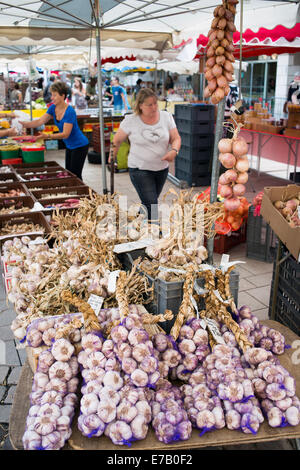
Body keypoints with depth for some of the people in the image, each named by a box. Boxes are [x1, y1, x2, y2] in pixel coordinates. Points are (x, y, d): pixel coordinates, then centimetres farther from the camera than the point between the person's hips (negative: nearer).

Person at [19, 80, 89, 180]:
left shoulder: (70, 111, -26)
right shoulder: (53, 108, -2)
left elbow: (65, 134, -28)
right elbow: (40, 121, -5)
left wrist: (48, 136, -38)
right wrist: (24, 124, -21)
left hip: (79, 146, -8)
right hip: (69, 146, 8)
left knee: (75, 175, -5)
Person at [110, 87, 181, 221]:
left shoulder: (166, 117, -1)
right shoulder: (130, 120, -9)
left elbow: (176, 138, 1)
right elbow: (117, 140, 3)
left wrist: (174, 151, -20)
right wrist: (112, 157, 13)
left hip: (162, 169, 4)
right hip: (139, 170, -4)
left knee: (148, 203, 18)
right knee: (151, 205, -13)